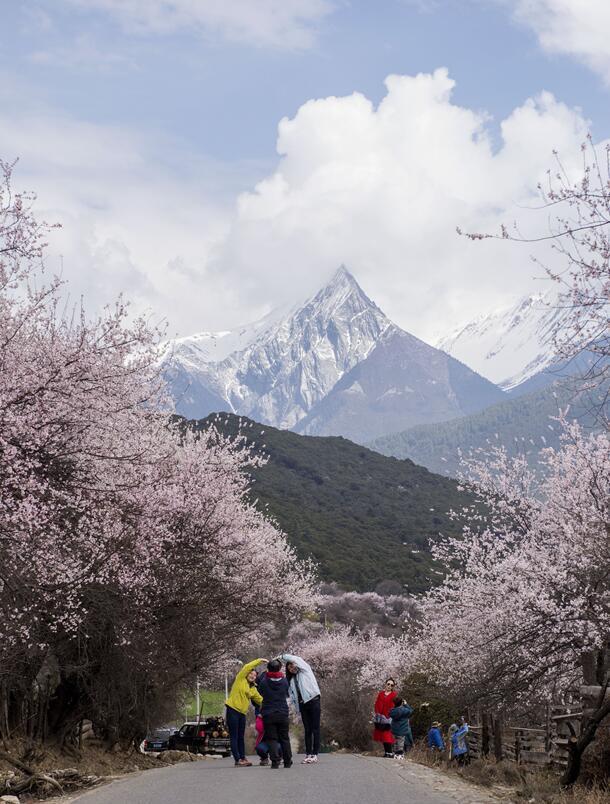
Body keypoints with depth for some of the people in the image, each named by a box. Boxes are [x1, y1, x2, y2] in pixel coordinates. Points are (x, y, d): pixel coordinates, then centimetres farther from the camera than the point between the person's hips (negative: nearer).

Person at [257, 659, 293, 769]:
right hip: (283, 714, 2)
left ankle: (275, 761, -9)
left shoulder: (264, 681, -8)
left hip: (268, 714, -2)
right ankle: (287, 761, 12)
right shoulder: (284, 681, -2)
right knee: (284, 738, 11)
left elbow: (260, 693, 11)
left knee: (272, 738, 2)